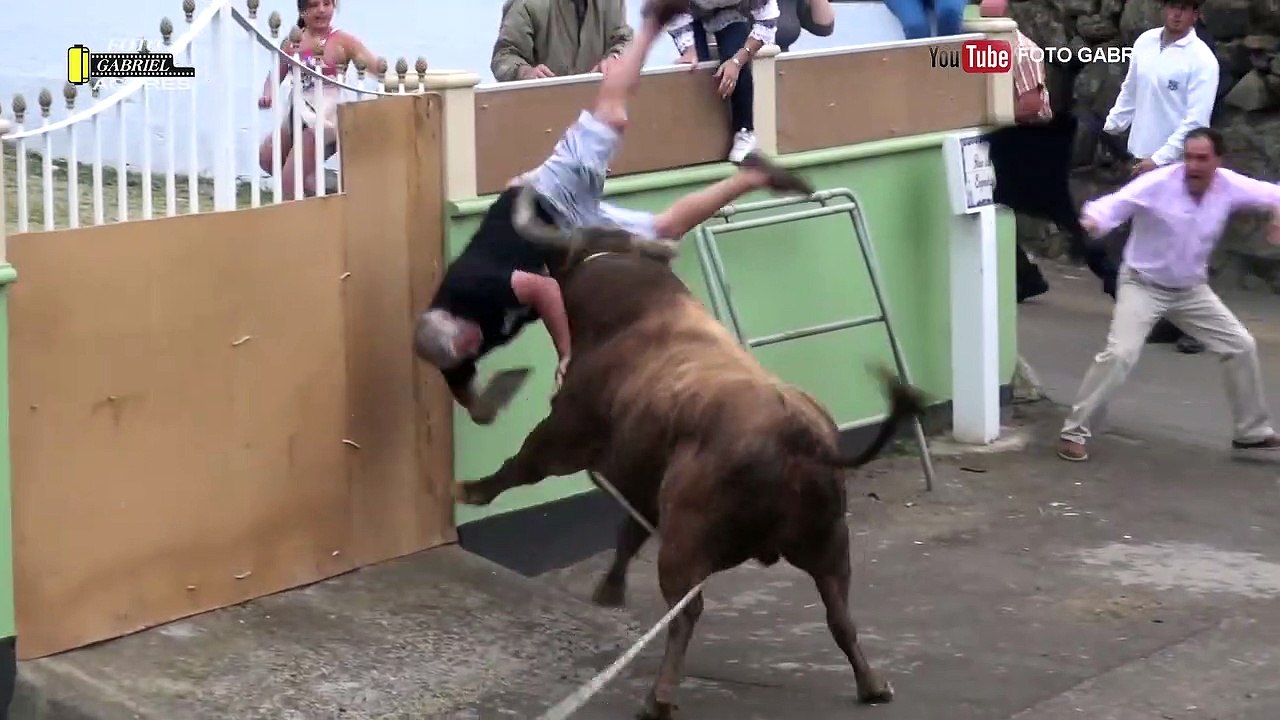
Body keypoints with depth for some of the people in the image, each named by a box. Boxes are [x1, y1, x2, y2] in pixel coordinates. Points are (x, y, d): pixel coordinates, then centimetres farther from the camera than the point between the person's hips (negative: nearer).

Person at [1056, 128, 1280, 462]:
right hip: (1143, 285, -5)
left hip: (1191, 288, 5)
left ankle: (1253, 431, 26)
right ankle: (1073, 432, -9)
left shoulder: (1229, 186, -14)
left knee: (1241, 346, 7)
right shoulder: (1158, 184, -28)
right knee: (1119, 354, -21)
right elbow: (1115, 203, -38)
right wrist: (1091, 221, -62)